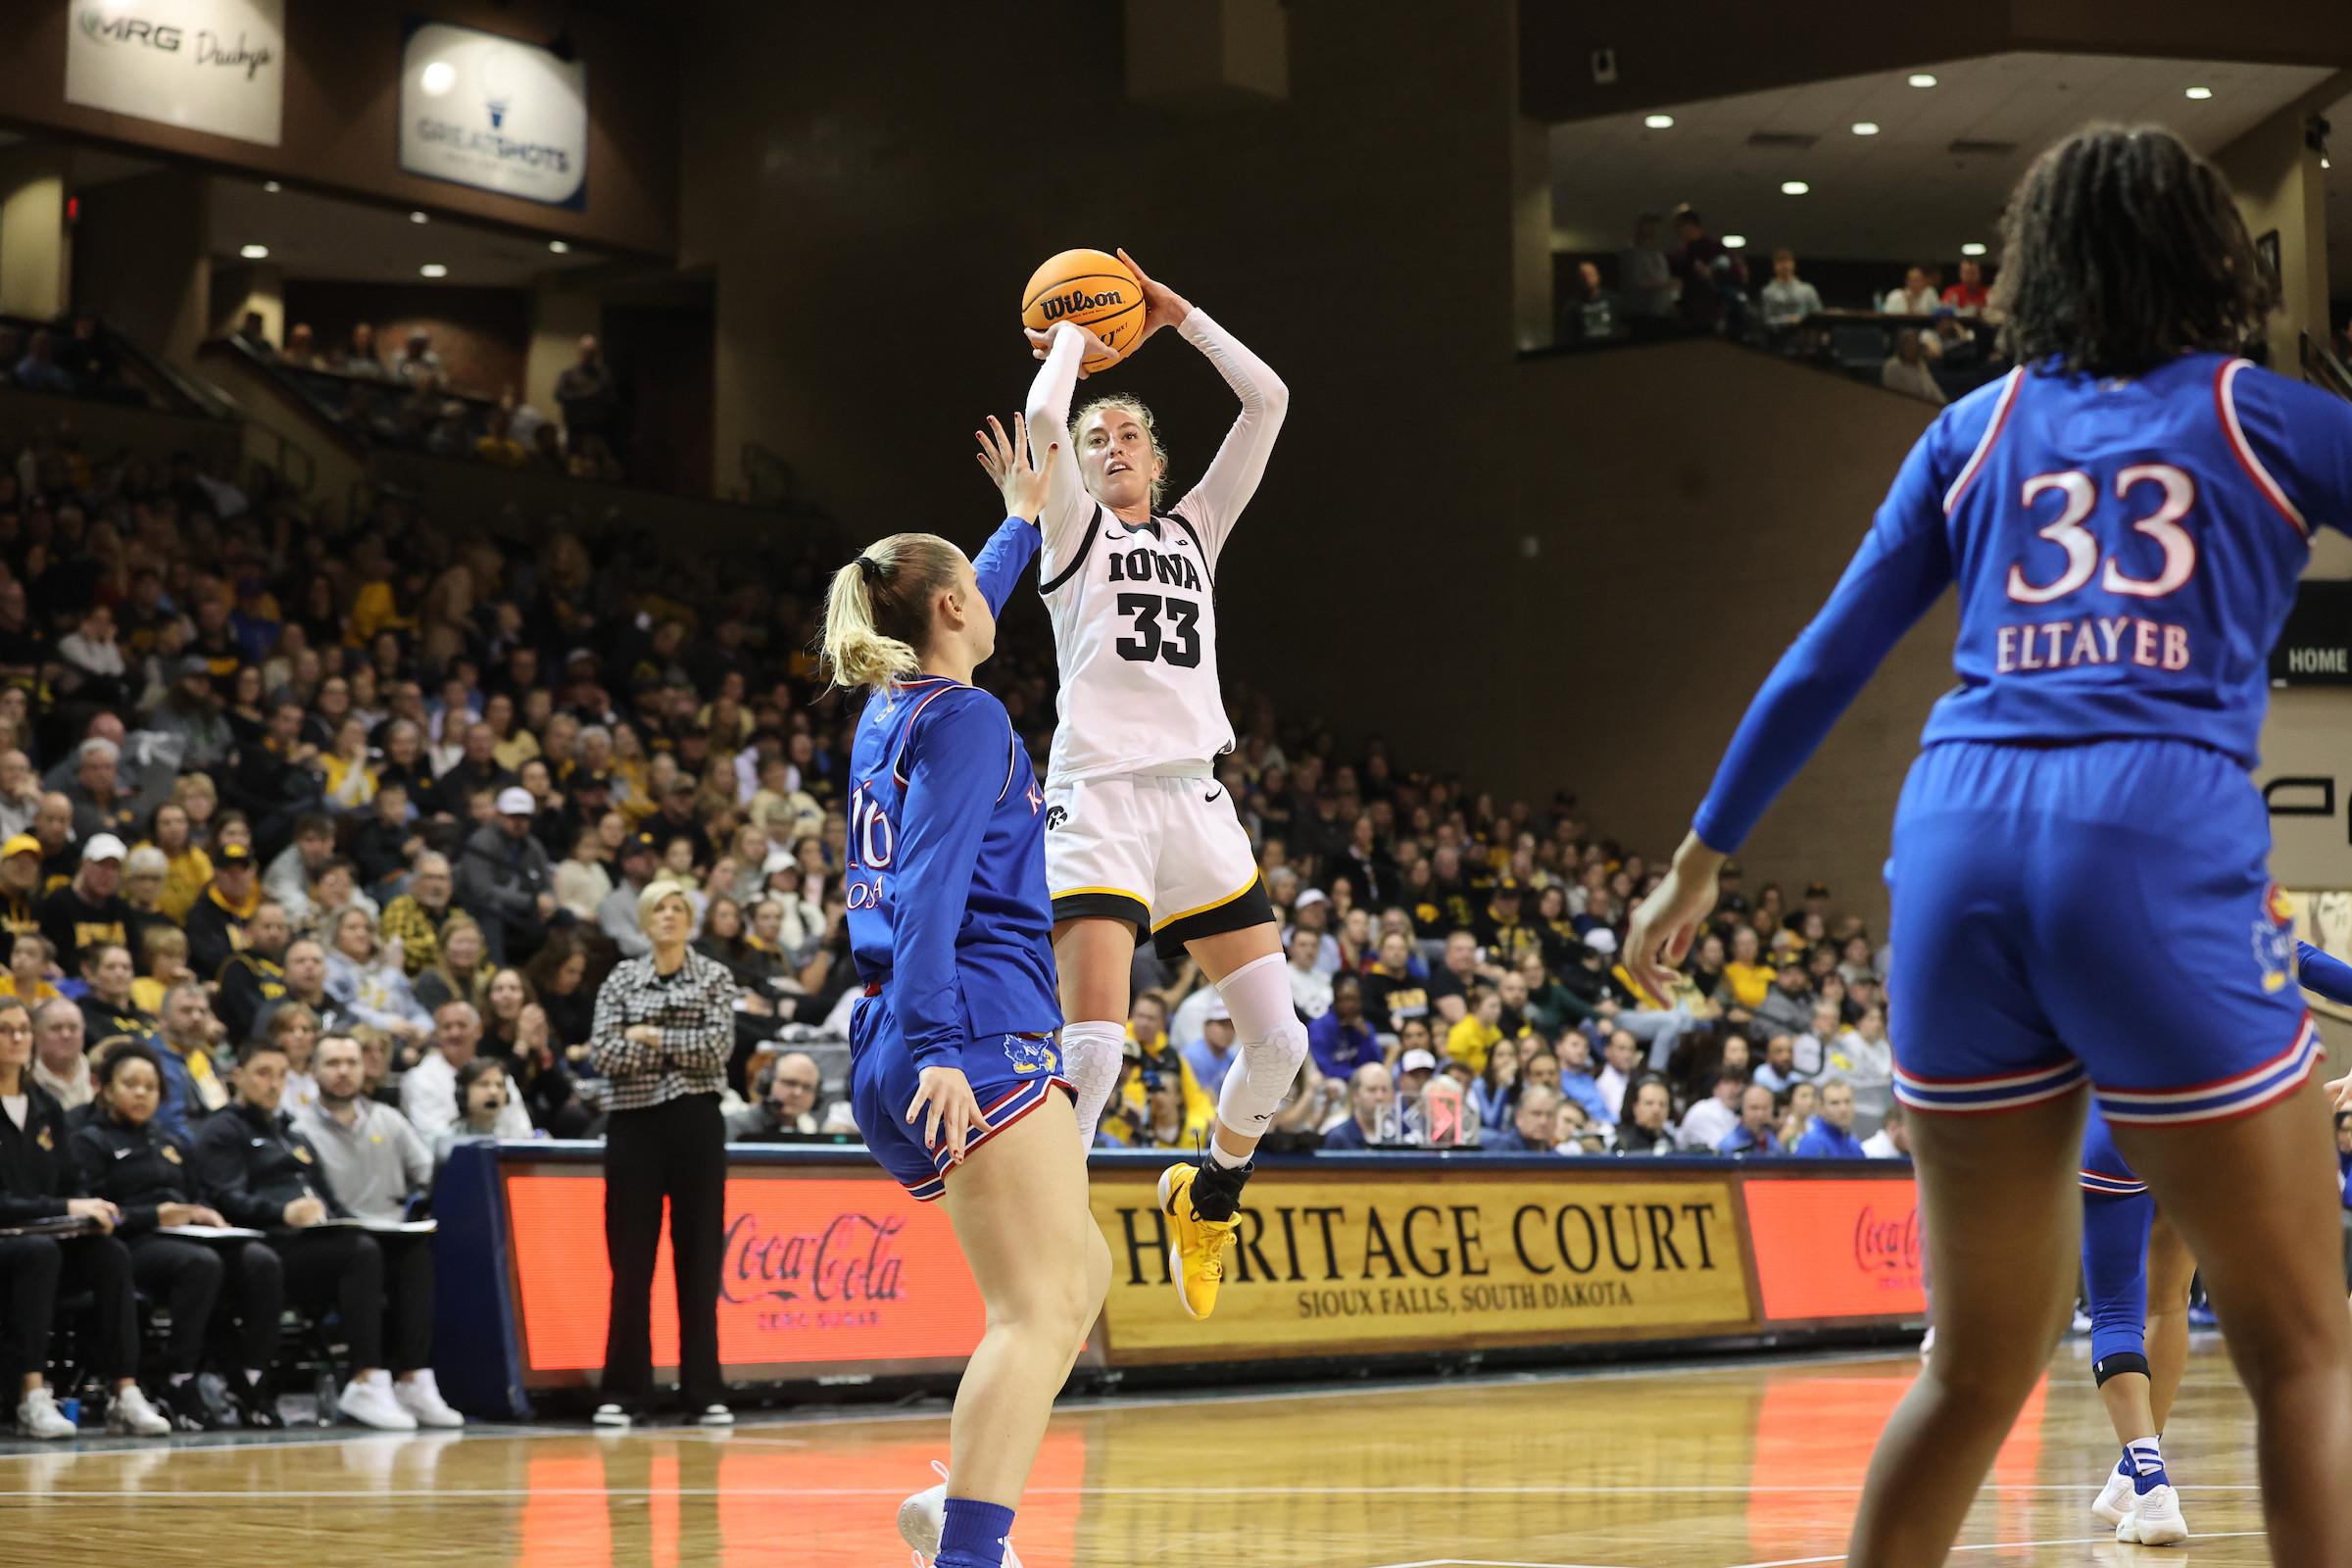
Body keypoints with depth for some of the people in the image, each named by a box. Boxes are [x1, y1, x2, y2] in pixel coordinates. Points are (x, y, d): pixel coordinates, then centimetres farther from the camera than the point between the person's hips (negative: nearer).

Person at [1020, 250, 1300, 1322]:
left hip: (1195, 799, 5)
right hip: (1097, 796, -5)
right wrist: (1071, 341, 9)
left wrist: (1177, 316, 18)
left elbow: (1267, 401, 15)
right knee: (1092, 1045, -19)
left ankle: (1206, 1193, 26)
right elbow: (1042, 420, -9)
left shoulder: (1195, 531, 21)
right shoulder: (1072, 530, 9)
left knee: (1279, 1040, 0)